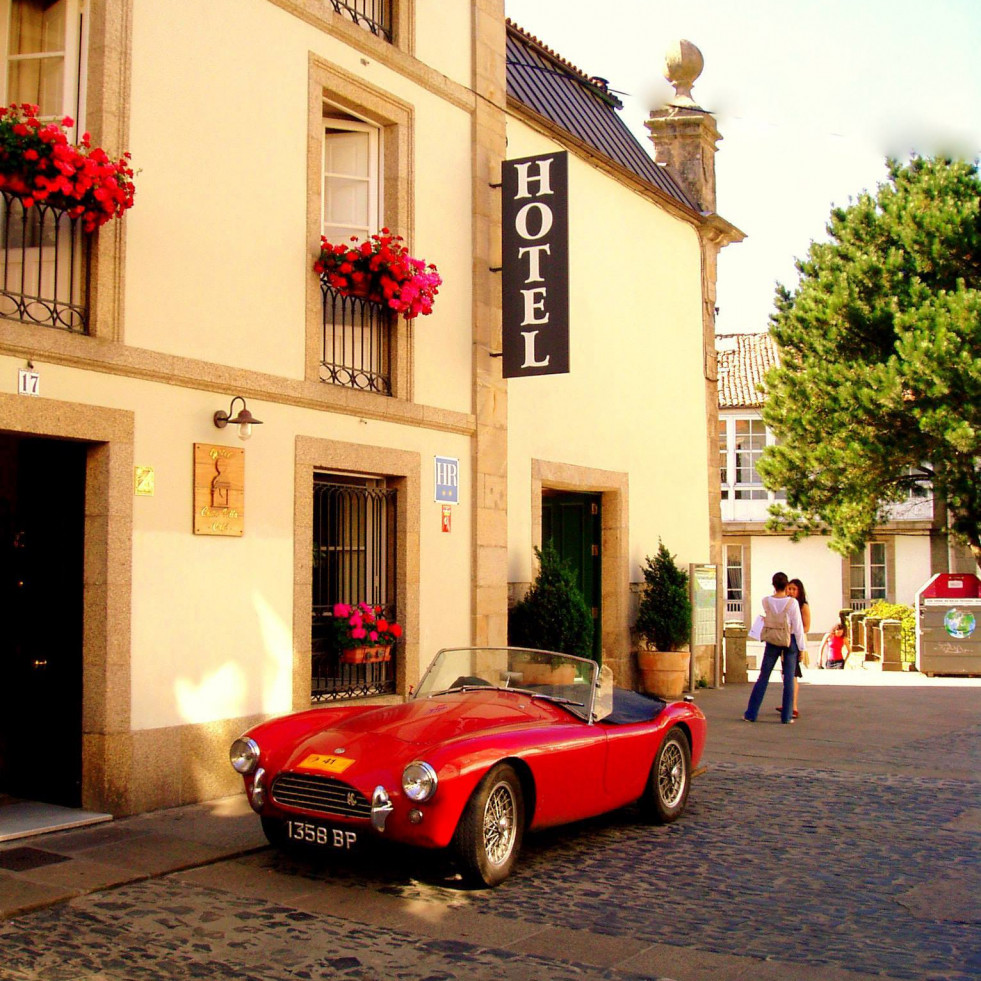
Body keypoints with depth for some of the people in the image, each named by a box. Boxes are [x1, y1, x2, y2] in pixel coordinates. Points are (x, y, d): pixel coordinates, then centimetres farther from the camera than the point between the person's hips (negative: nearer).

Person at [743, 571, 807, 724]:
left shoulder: (766, 601, -7)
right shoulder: (792, 603, -13)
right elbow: (798, 627, -9)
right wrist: (802, 647, -2)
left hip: (773, 641, 2)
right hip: (790, 640, -2)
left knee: (763, 677, 8)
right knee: (789, 678, 4)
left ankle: (751, 713, 11)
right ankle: (786, 716, 4)